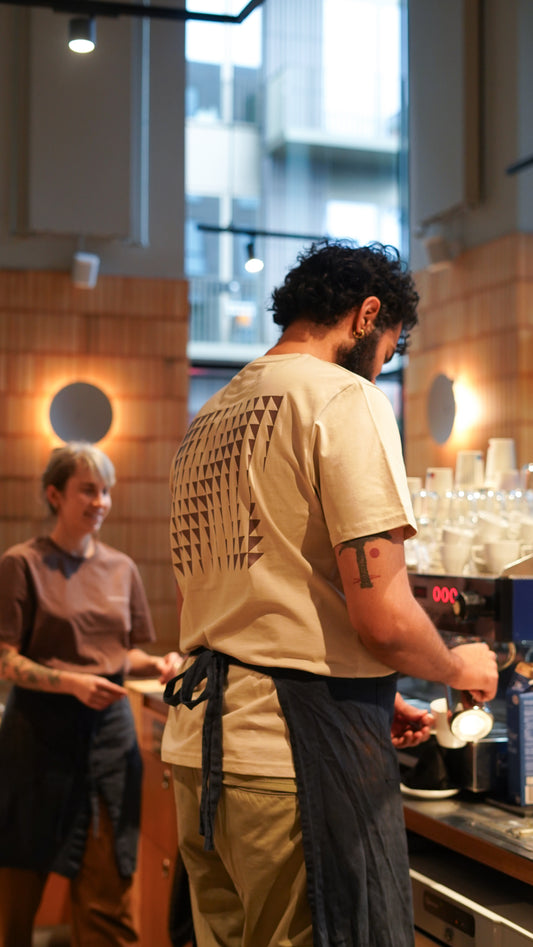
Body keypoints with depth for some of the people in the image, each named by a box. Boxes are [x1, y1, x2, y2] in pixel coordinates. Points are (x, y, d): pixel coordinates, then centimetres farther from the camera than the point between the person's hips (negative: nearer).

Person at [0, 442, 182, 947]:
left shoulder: (121, 568, 11)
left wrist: (156, 664, -4)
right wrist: (72, 682, -21)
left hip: (109, 726, 4)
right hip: (41, 729, -4)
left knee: (108, 884, 1)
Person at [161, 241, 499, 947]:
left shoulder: (208, 419, 17)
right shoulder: (345, 397, -9)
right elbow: (383, 618, -17)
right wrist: (459, 669, 4)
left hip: (196, 743, 9)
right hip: (297, 755, -8)